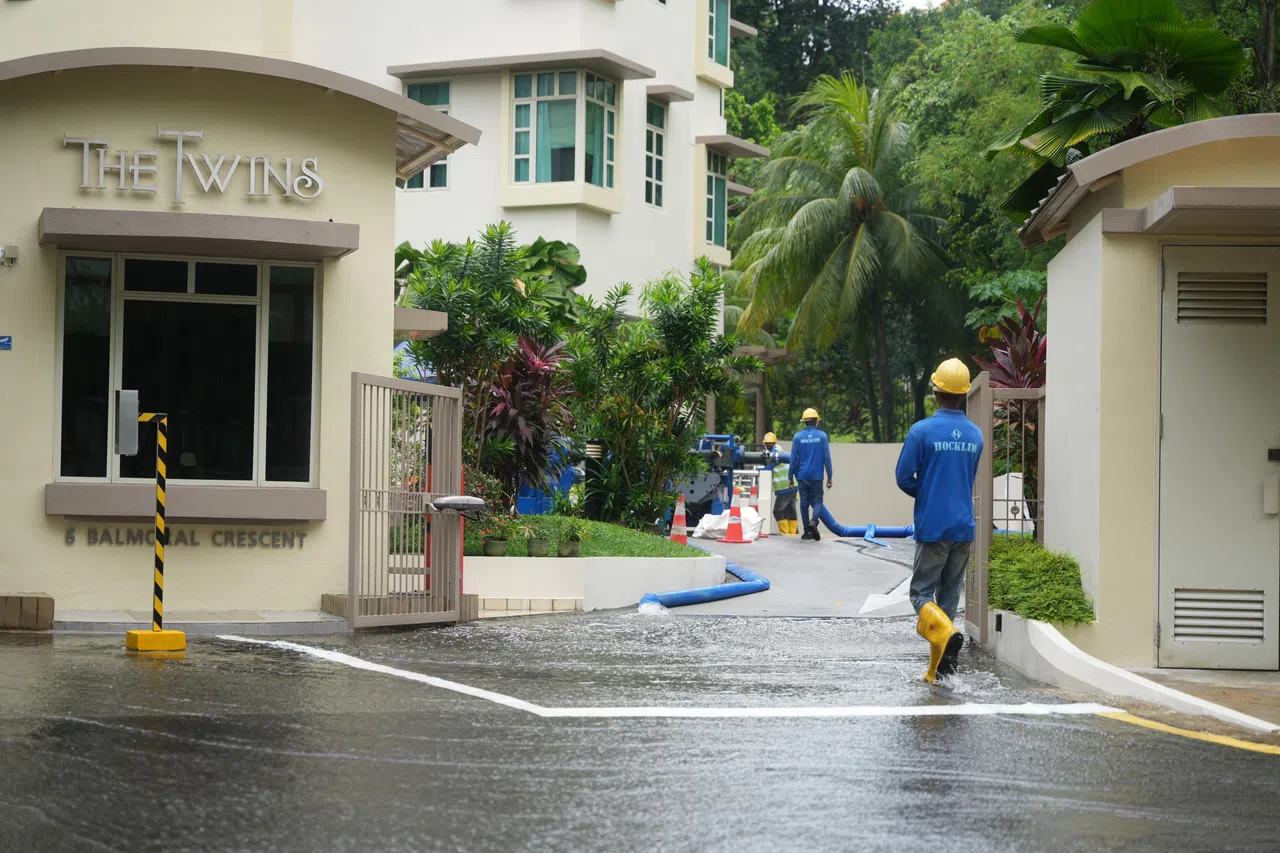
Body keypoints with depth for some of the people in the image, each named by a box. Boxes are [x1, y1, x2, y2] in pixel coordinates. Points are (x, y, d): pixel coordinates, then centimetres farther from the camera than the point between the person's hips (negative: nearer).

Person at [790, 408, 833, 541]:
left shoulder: (797, 437, 0)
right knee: (817, 501, 3)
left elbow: (794, 459, 1)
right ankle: (814, 521, -25)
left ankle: (807, 531, 8)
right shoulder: (822, 436, -2)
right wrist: (829, 477, 3)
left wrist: (791, 476, 9)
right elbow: (827, 458, -2)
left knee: (804, 503, 7)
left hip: (802, 476, 1)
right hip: (817, 476, -1)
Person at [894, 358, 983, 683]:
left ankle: (946, 632, -26)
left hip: (932, 526, -4)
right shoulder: (976, 435, 6)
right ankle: (939, 664, 11)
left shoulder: (922, 431, -10)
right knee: (950, 593, 12)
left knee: (922, 592, 3)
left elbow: (904, 478, -8)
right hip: (964, 527, 4)